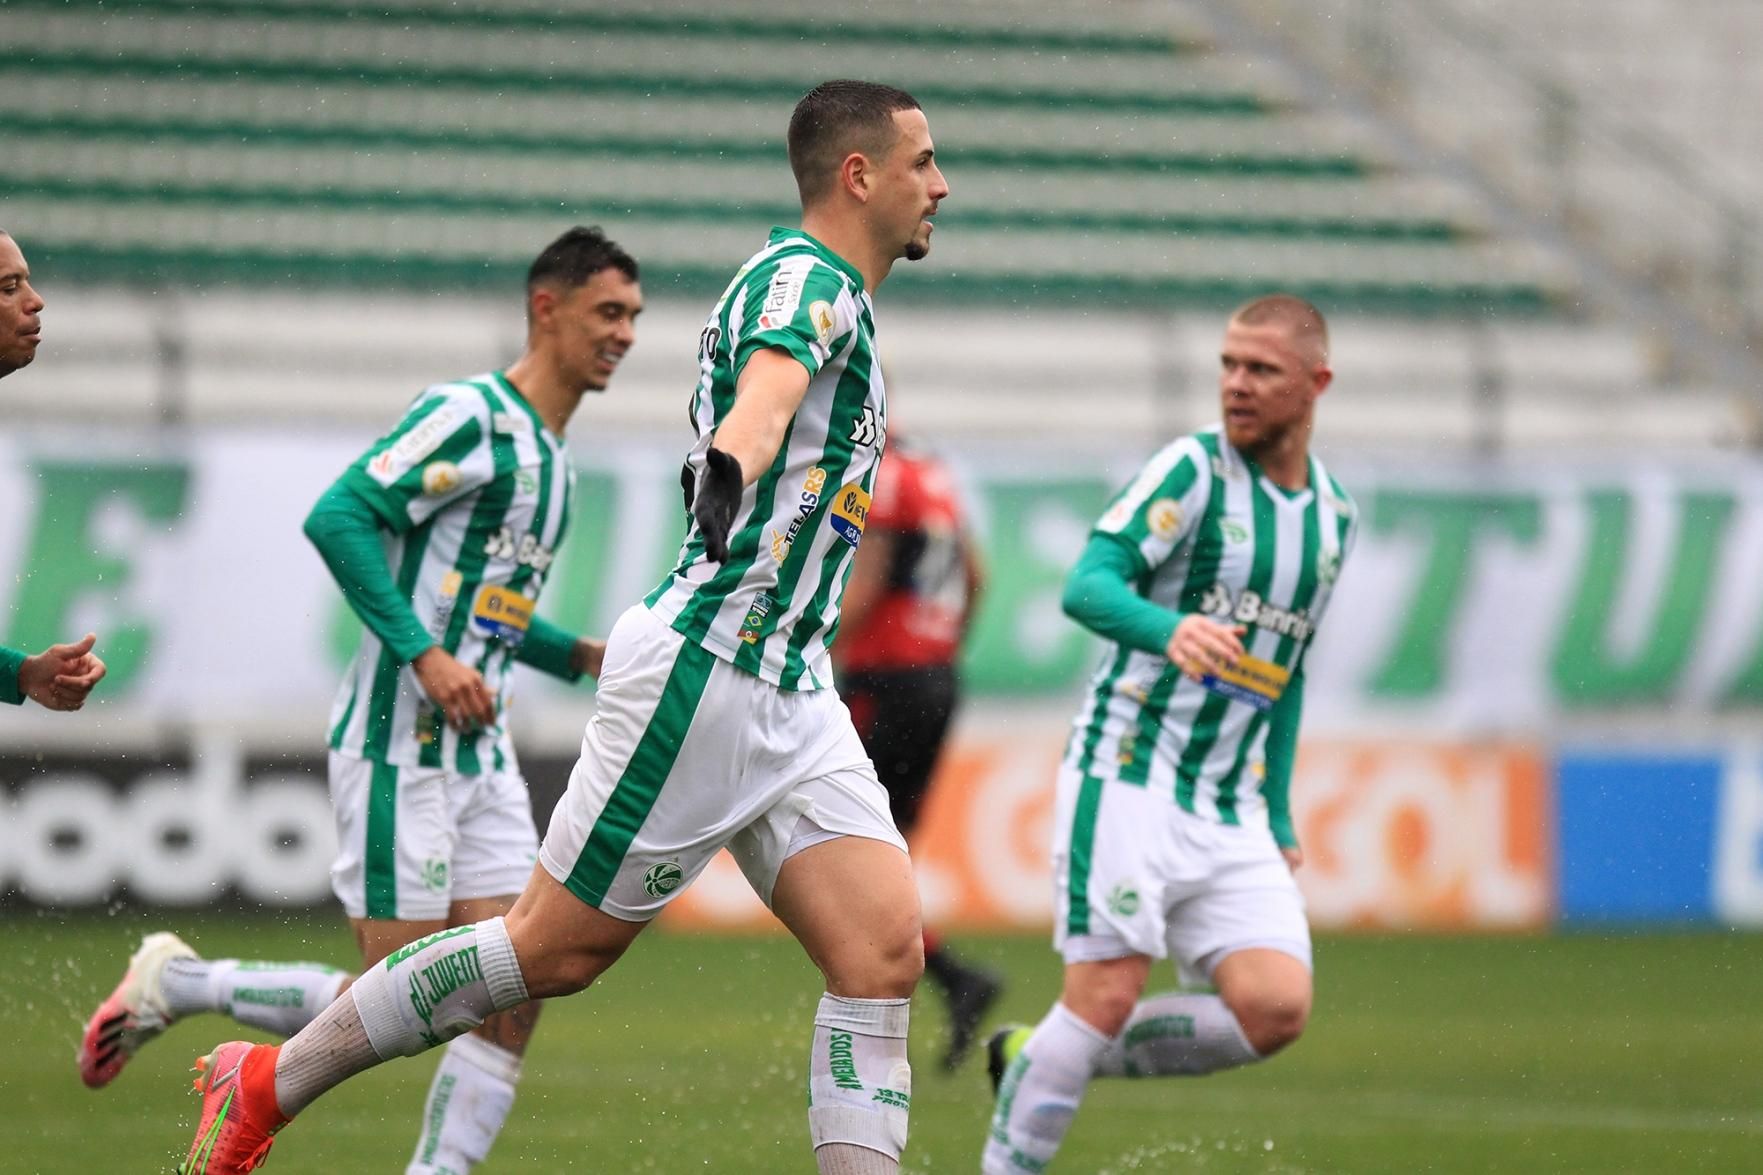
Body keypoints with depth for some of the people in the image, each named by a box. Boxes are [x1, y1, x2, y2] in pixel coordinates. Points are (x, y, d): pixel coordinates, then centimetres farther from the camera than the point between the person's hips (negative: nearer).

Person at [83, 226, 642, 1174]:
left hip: (480, 757, 9)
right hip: (397, 748, -9)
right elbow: (337, 518, -21)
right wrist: (424, 654, -25)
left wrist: (584, 657, 13)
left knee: (513, 999, -2)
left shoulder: (552, 457, 17)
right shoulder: (471, 416, -12)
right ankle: (175, 982, 10)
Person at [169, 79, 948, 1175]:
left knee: (885, 955, -7)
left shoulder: (839, 301, 17)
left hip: (790, 696, 9)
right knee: (553, 949, -2)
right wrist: (731, 464, -56)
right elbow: (766, 383, -37)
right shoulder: (806, 278, -13)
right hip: (702, 673, -9)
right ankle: (264, 1086, 13)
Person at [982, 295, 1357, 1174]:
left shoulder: (1332, 514, 13)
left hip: (1231, 812, 6)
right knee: (1106, 995, -12)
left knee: (1276, 1007, -10)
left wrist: (1277, 817, 21)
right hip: (1127, 775, -5)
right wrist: (1171, 630, -40)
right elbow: (1086, 586, -20)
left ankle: (1040, 1060, 8)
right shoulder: (1194, 470, -7)